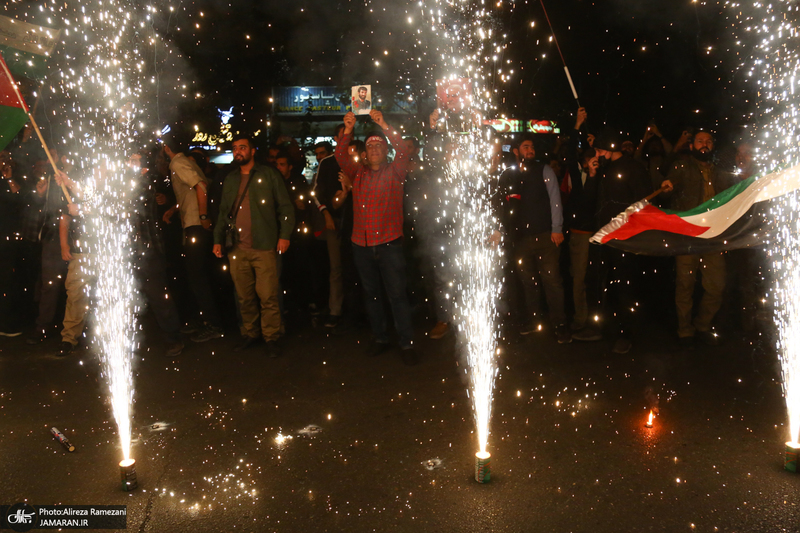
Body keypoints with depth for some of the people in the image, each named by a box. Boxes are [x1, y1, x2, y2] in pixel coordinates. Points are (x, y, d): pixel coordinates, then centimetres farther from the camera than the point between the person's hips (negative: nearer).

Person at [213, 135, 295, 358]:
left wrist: (284, 235, -9)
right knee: (244, 297, 8)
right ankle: (251, 333, 22)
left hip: (264, 247, -4)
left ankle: (271, 338, 5)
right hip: (237, 249, 4)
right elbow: (223, 212, 21)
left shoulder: (269, 175, 4)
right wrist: (218, 239, 11)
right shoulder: (230, 179, 18)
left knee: (268, 296, -7)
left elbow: (286, 207, 1)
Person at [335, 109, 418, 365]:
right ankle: (380, 338, 24)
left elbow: (403, 151, -10)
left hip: (389, 243, -4)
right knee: (371, 294, 12)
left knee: (397, 294, -4)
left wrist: (384, 125, -15)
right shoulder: (358, 173, 13)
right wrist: (348, 130, -11)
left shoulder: (394, 172, 6)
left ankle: (407, 344, 1)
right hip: (362, 245, 4)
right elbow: (341, 156, 2)